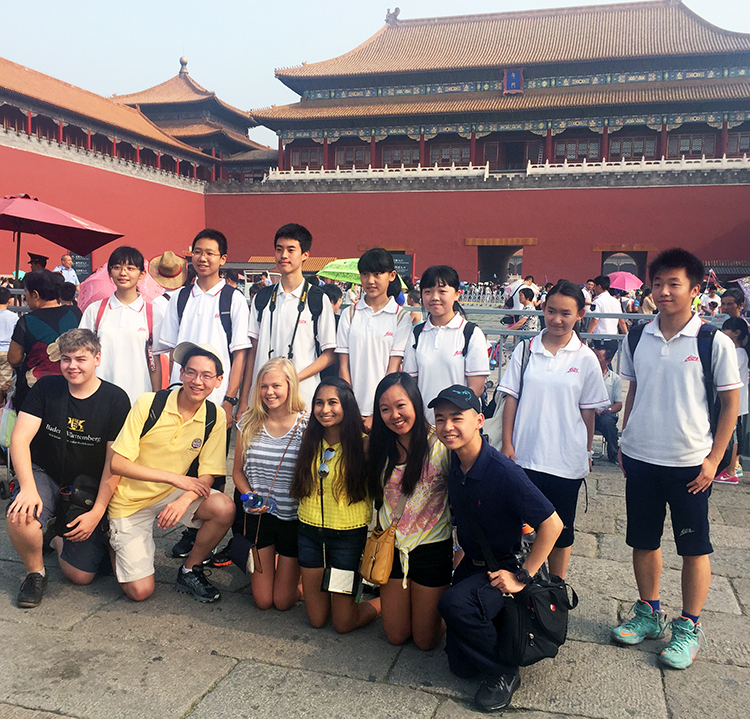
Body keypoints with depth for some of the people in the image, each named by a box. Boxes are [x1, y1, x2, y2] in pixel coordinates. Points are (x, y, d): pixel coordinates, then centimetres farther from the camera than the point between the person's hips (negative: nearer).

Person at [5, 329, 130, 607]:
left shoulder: (116, 400, -11)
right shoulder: (46, 388, -6)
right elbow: (19, 440, -12)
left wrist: (97, 512, -14)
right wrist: (28, 488, -27)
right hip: (45, 477, 1)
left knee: (81, 576, -3)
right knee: (20, 518, -34)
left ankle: (60, 537, 32)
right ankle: (35, 572, -1)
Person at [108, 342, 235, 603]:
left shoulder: (215, 417, -8)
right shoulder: (148, 404, -17)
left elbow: (206, 476, -7)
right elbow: (117, 463, -18)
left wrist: (184, 500, -29)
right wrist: (174, 478, -24)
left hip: (171, 495, 3)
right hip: (130, 501, -3)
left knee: (224, 508, -26)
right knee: (140, 591, -8)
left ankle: (189, 570, -1)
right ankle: (118, 543, 24)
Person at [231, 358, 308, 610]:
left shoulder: (306, 425, -13)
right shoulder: (249, 423, -3)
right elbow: (238, 471, 5)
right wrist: (250, 496, -11)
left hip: (293, 515, -2)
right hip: (258, 514, 2)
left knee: (283, 601, 7)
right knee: (262, 601, 8)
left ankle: (292, 565, 38)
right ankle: (268, 560, 38)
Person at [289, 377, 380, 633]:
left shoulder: (362, 444, -13)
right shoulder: (310, 441, 2)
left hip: (347, 535, -4)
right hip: (309, 531, 4)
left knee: (343, 623, 5)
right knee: (316, 619, 13)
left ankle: (384, 602, 32)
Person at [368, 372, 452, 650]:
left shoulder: (440, 445, -17)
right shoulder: (381, 447, -1)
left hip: (432, 547, -4)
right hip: (392, 546, 4)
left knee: (425, 640, 10)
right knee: (395, 636, 15)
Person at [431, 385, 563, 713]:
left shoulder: (504, 473, -27)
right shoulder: (452, 466, -7)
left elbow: (552, 524, -25)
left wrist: (522, 577, -22)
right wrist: (460, 556, 9)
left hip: (504, 567, -6)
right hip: (471, 564, 6)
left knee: (454, 603, -35)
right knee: (460, 665, 5)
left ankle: (504, 672, -10)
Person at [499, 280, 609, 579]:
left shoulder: (586, 359, -3)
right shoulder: (525, 350, 0)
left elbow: (587, 412, 2)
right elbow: (511, 399, 2)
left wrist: (586, 453, 4)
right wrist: (507, 443, -2)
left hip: (566, 461, -1)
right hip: (524, 455, 1)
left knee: (560, 529, 13)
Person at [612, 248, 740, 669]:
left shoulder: (714, 342, -9)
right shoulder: (638, 338, 3)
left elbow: (731, 402, -3)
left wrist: (714, 459, -7)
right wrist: (625, 442, 10)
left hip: (690, 462, -4)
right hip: (640, 459, 4)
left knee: (694, 547, 8)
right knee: (644, 540, 15)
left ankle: (690, 627, 25)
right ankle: (650, 614, 33)